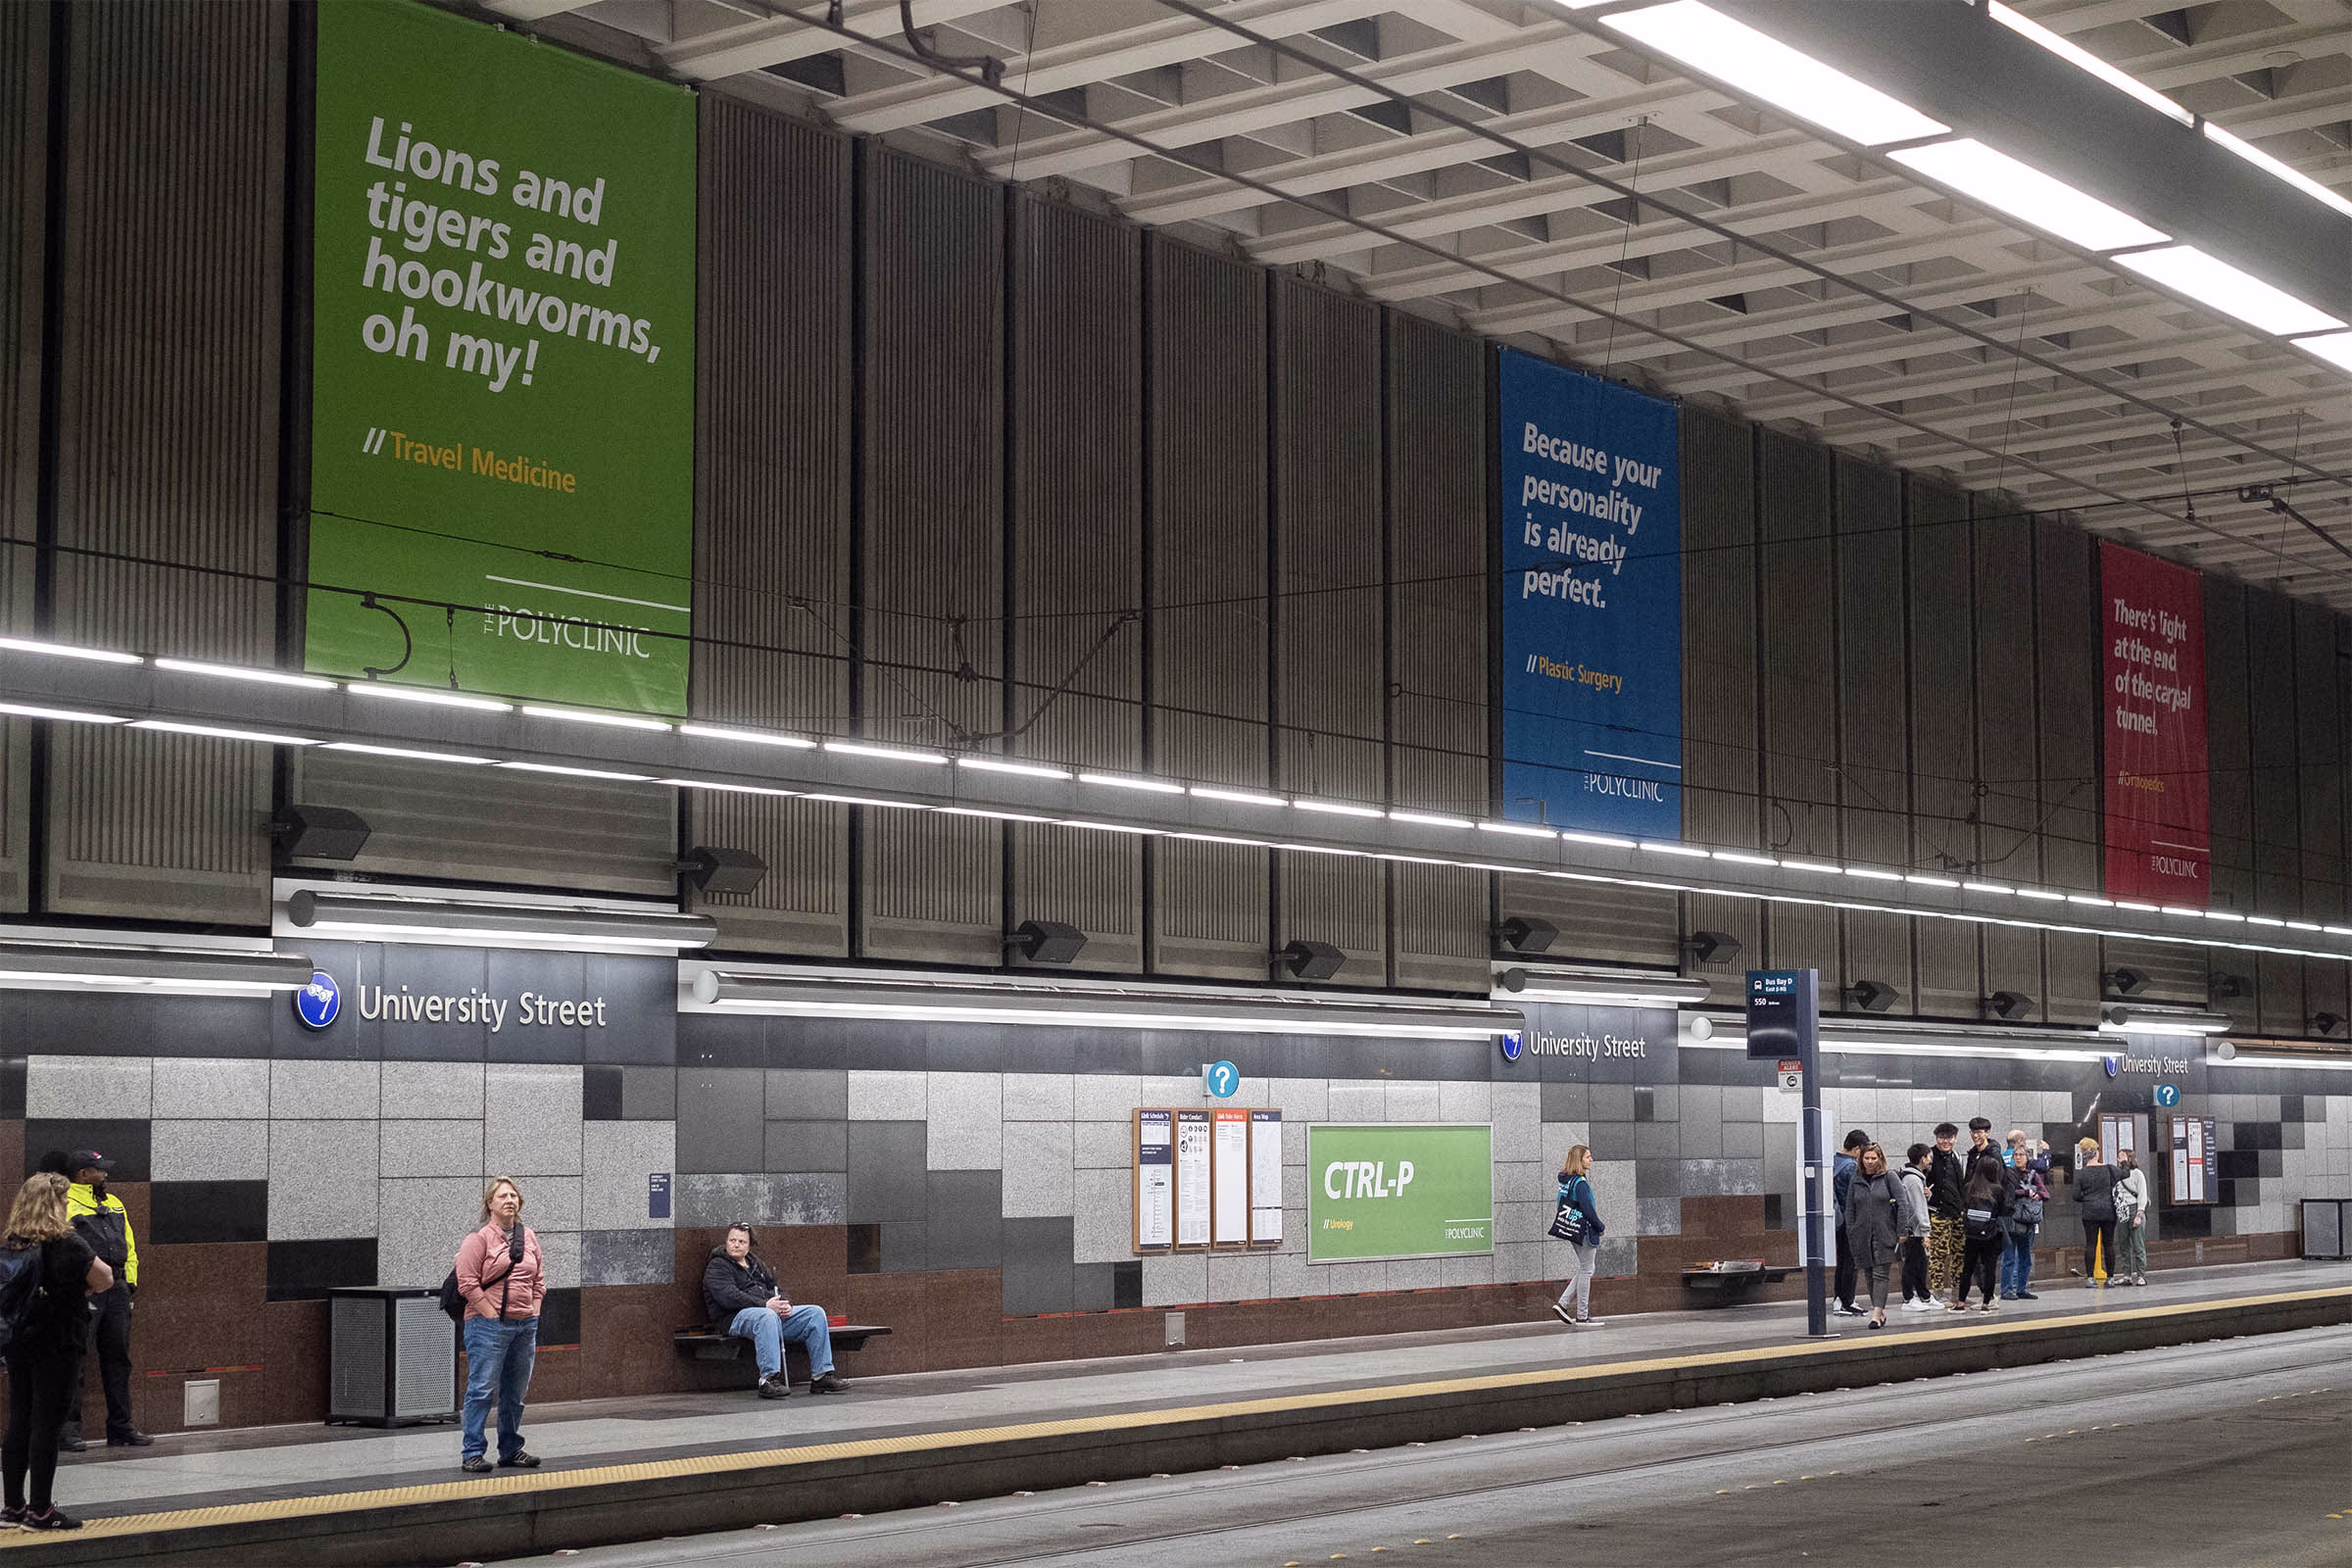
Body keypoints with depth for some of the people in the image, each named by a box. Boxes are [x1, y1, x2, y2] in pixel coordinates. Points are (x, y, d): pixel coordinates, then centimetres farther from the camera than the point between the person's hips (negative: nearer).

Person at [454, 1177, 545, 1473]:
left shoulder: (529, 1237, 13)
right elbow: (468, 1284, -11)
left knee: (516, 1391, 11)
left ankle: (511, 1451, 20)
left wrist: (533, 1315, 8)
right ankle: (472, 1453, -4)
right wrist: (493, 1316, -13)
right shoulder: (479, 1238, -7)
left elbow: (539, 1280, 19)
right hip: (488, 1324, -6)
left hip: (525, 1326, 6)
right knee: (482, 1389, -7)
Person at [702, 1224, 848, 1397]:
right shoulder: (716, 1267, 3)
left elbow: (775, 1289, 23)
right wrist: (765, 1305, -21)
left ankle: (822, 1375, -9)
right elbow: (729, 1297, -14)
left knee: (815, 1313, -7)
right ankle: (768, 1379, -48)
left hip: (773, 1311, 8)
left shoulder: (756, 1265, 28)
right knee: (767, 1317, -42)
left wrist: (786, 1304, -2)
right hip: (737, 1316, -8)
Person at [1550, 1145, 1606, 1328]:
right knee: (1586, 1271, 0)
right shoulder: (1580, 1183, -19)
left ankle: (1562, 1303, 12)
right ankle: (1582, 1317, 5)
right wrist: (1600, 1227, -8)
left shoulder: (1566, 1181, 9)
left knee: (1585, 1269, 19)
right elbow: (1588, 1209, -22)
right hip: (1585, 1231, -9)